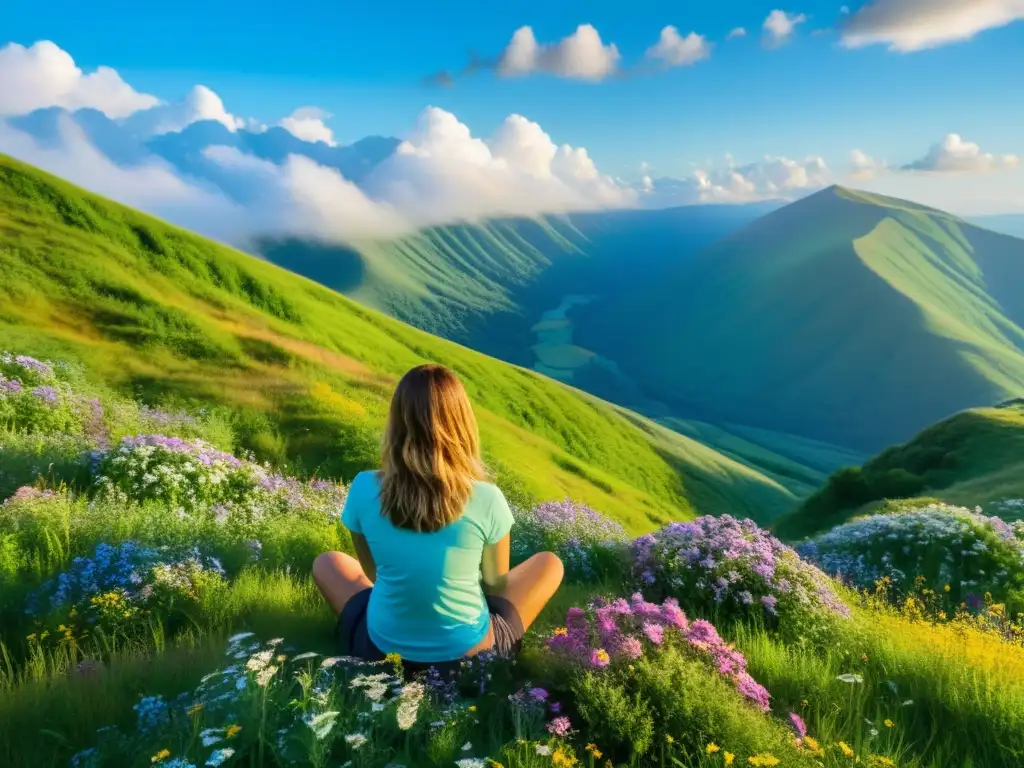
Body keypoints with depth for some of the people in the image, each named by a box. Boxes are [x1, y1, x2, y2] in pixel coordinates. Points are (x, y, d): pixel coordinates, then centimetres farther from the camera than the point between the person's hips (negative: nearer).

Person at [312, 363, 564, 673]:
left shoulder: (364, 490, -17)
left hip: (382, 645, 1)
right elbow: (496, 582, -4)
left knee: (325, 562, 27)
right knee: (549, 563, 20)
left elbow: (373, 571, 1)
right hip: (471, 649, -1)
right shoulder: (487, 500, -21)